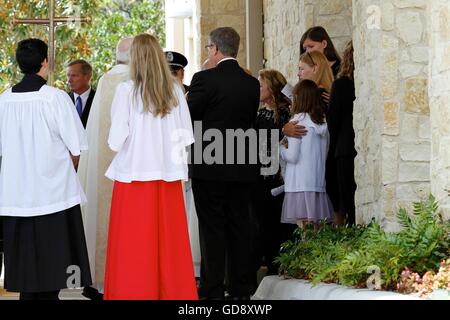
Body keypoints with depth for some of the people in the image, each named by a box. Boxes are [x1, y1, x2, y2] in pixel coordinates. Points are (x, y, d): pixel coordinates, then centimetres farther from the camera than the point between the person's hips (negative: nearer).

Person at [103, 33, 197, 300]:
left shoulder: (127, 91, -9)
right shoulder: (175, 90, 1)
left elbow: (117, 140, -10)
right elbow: (186, 135, 1)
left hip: (134, 173, -3)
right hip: (168, 174, 3)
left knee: (134, 248, 2)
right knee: (169, 242, 9)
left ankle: (135, 293, 2)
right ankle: (173, 291, 11)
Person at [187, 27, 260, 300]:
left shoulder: (205, 79, -12)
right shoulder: (252, 84, 5)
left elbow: (187, 117, -7)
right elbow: (250, 121, 11)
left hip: (210, 167, -5)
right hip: (243, 169, 5)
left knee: (212, 229, -2)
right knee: (240, 227, 9)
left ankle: (213, 290, -2)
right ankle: (241, 290, 12)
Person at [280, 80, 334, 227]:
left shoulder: (299, 120, -7)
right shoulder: (323, 124, 10)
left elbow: (292, 156, -10)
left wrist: (280, 149, 9)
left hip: (299, 186, -6)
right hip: (319, 184, 6)